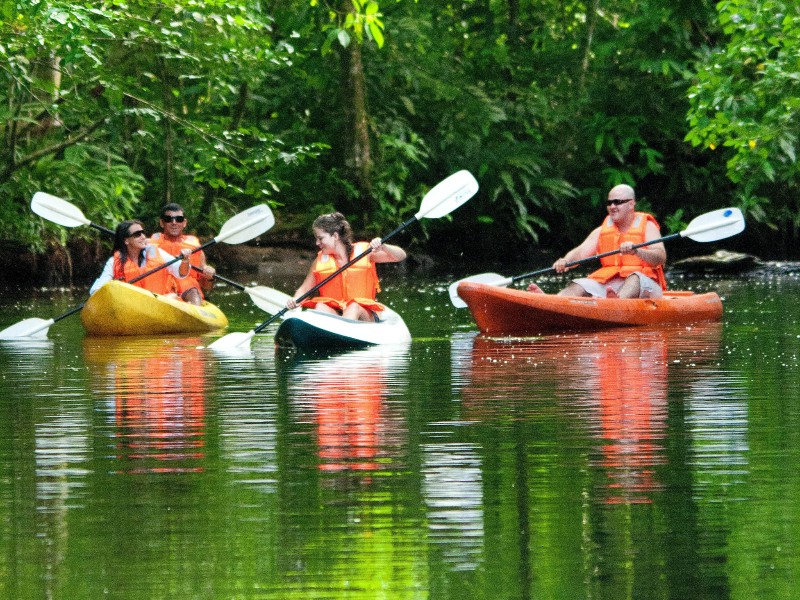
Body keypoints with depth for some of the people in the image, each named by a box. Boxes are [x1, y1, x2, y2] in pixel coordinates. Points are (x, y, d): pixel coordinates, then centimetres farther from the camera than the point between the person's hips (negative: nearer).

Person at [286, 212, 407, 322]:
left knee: (354, 307, -34)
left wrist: (383, 247, -18)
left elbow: (400, 256, 2)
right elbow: (304, 289, 14)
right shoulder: (320, 260, 11)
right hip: (332, 311, 2)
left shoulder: (363, 251, 4)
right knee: (320, 307, -28)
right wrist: (295, 301, -8)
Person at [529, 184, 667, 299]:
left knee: (635, 278, -36)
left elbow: (661, 257, -12)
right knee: (577, 287, -20)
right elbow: (580, 252, 3)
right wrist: (565, 261, -21)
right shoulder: (602, 231, 17)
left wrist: (636, 251, -31)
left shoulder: (647, 226, 5)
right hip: (607, 283, 4)